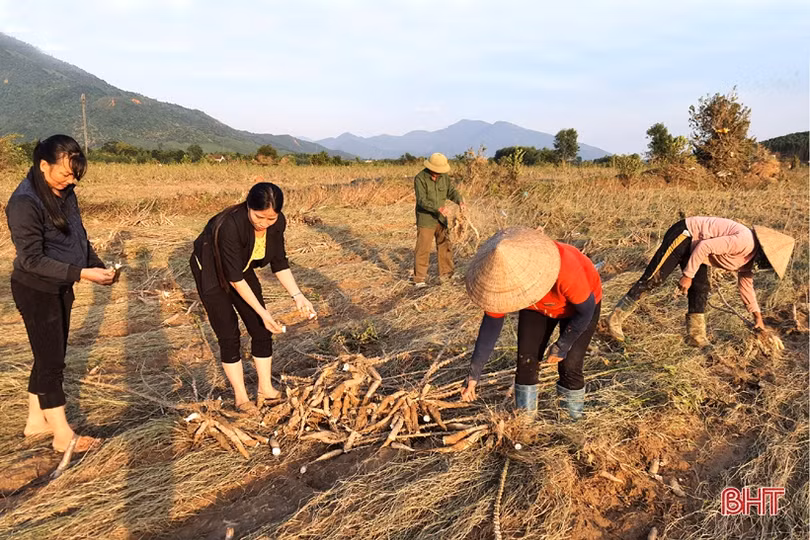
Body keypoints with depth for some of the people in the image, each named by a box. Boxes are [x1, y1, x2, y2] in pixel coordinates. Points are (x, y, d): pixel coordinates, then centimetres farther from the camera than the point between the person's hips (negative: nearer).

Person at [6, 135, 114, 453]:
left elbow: (78, 236, 11)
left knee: (51, 356, 17)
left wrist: (97, 265, -2)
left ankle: (36, 421, 35)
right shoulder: (24, 203, -24)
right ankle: (63, 436, 14)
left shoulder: (64, 192, 0)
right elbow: (32, 259, -23)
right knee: (51, 361, 1)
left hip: (60, 287, 8)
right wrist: (81, 273, -27)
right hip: (36, 291, -8)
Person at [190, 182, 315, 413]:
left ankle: (266, 388, 19)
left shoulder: (277, 223, -21)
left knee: (261, 330, 3)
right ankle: (240, 397, 12)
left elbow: (279, 263, -8)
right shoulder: (230, 225, -38)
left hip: (241, 268, 5)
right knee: (229, 335, -4)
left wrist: (297, 296, -19)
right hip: (211, 271, -5)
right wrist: (263, 312, -31)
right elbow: (234, 278, -32)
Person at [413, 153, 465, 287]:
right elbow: (422, 200, -25)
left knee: (445, 246, 12)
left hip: (440, 219, 6)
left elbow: (452, 192, 3)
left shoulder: (444, 177, 1)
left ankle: (445, 275, 25)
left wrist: (460, 202, -19)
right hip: (425, 220, -6)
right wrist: (438, 208, -38)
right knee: (423, 250, -4)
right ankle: (419, 279, 4)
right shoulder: (420, 179, -17)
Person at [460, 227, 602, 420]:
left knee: (569, 366, -10)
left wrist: (561, 347, -17)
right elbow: (492, 323, -18)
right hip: (538, 306, 4)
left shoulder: (565, 268, -45)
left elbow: (586, 310, -26)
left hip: (582, 301, -3)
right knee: (525, 362, -4)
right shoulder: (503, 278, -30)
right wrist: (474, 373, -19)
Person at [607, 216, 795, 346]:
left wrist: (757, 316, 24)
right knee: (653, 278, -13)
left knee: (700, 291, 3)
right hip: (684, 235, -10)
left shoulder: (749, 256, 9)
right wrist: (688, 276, -21)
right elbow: (705, 247, -27)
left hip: (695, 248, 10)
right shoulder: (744, 241, -23)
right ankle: (616, 318, -9)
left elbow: (746, 285, 22)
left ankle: (696, 337, 10)